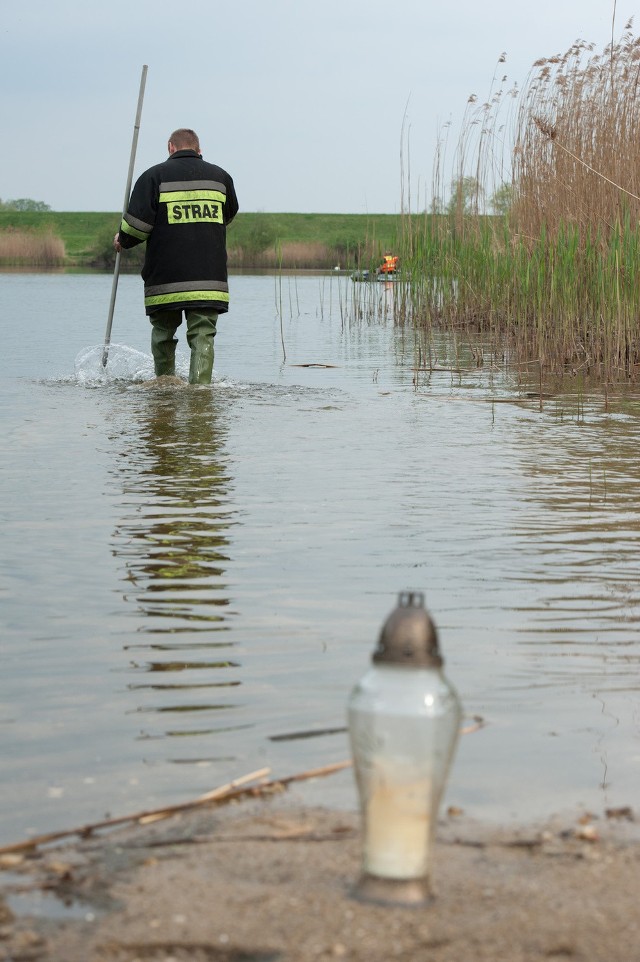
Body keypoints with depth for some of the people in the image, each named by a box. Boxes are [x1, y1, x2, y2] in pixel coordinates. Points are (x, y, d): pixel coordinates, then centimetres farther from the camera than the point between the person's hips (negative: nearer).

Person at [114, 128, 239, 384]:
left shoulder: (154, 176, 1)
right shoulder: (220, 176, 11)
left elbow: (137, 222, -7)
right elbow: (229, 215, 28)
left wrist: (123, 241, 13)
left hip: (165, 279, -1)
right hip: (210, 277, 1)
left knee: (163, 334, 14)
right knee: (203, 335, -1)